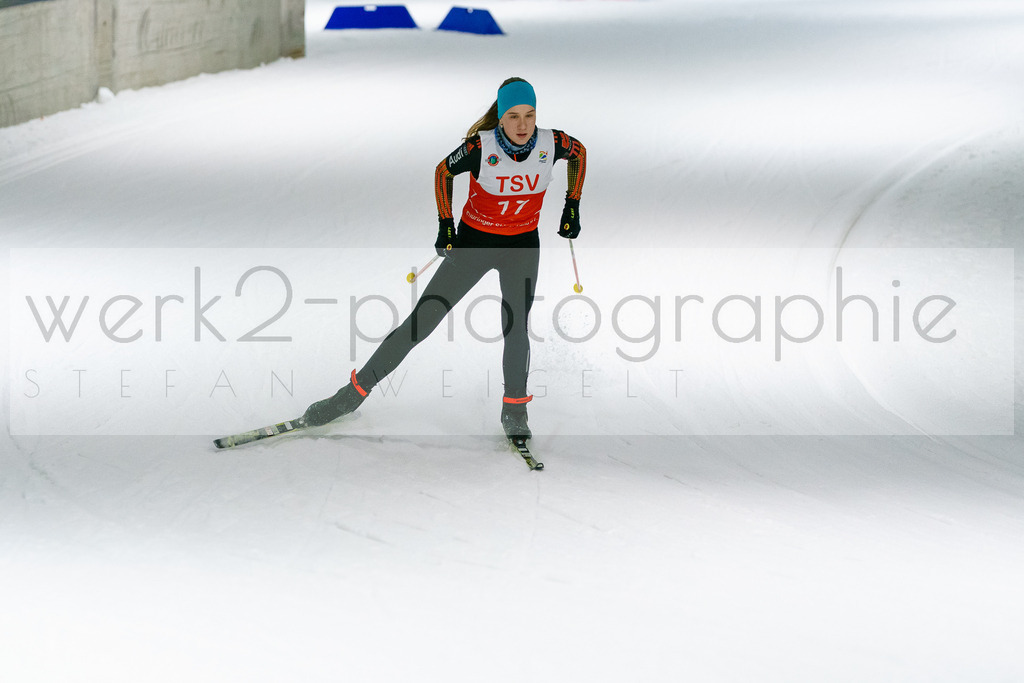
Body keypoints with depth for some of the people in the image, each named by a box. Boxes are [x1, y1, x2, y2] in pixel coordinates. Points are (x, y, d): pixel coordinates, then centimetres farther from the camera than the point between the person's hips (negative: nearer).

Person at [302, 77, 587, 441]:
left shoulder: (552, 143, -17)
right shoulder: (481, 147, -24)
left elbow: (580, 152, 7)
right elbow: (443, 171, -4)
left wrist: (572, 208, 5)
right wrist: (445, 226, -4)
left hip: (522, 246, 2)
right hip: (474, 241, -2)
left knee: (516, 328, -11)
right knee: (421, 320, -4)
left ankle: (514, 413, 10)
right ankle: (354, 393, 4)